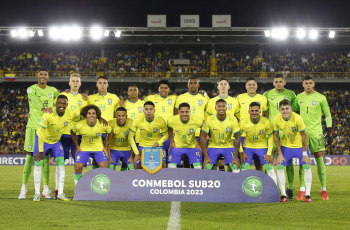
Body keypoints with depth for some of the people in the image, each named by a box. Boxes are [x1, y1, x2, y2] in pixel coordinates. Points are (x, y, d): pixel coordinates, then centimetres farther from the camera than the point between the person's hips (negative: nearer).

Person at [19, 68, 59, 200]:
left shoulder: (52, 90, 13)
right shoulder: (31, 89, -1)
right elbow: (34, 100, -21)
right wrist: (43, 108, -38)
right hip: (33, 127, -3)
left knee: (45, 157, 3)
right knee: (30, 157, -4)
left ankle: (46, 189, 6)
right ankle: (23, 189, 3)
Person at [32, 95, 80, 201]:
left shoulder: (70, 115, -18)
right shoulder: (48, 114, -30)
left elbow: (81, 118, 5)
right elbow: (41, 133, -26)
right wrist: (41, 151, -24)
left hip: (56, 141, 4)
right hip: (42, 139, -4)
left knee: (61, 163, -8)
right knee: (38, 163, -9)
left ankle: (60, 193, -4)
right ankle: (37, 193, 0)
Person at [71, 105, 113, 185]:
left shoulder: (102, 125, -18)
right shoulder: (80, 125, -18)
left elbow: (110, 133, 3)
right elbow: (72, 132, 4)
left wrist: (106, 147, 2)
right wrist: (77, 146, 3)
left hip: (99, 148, 0)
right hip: (84, 148, 0)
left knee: (104, 167, -15)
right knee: (77, 167, -13)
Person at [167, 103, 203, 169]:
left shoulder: (198, 121, -22)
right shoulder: (172, 120, -18)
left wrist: (199, 144, -4)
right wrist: (172, 142, 3)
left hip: (193, 146, 0)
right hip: (177, 146, 1)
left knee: (198, 168, -15)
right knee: (171, 167, -14)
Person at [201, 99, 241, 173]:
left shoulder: (233, 119, -13)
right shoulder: (209, 119, -14)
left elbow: (238, 138, -9)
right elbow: (203, 137, -9)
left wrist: (235, 157, -15)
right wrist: (206, 157, -14)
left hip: (228, 146, 0)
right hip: (213, 146, 0)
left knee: (235, 169, -20)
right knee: (207, 168, -19)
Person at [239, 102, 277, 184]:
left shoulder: (266, 122, -20)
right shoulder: (243, 122, -19)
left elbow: (270, 137, -6)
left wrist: (269, 154, -11)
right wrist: (241, 152, -9)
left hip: (262, 147, 0)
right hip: (248, 146, 0)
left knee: (270, 170, -5)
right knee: (243, 170, -7)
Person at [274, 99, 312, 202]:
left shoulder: (297, 118, -28)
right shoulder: (276, 119, -18)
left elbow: (303, 136, -19)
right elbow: (275, 136, -6)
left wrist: (304, 153, -17)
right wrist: (280, 154, -6)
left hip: (300, 145, -2)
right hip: (285, 145, 2)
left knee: (307, 167, -10)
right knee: (280, 167, -9)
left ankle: (307, 194, -1)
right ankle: (283, 195, -2)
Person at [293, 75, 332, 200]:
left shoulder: (320, 98, -2)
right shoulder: (299, 97, 7)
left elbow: (328, 115, 2)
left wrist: (329, 132, -3)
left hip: (316, 132, -2)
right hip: (302, 132, 2)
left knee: (319, 159, -2)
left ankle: (323, 189, 6)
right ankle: (302, 190, 3)